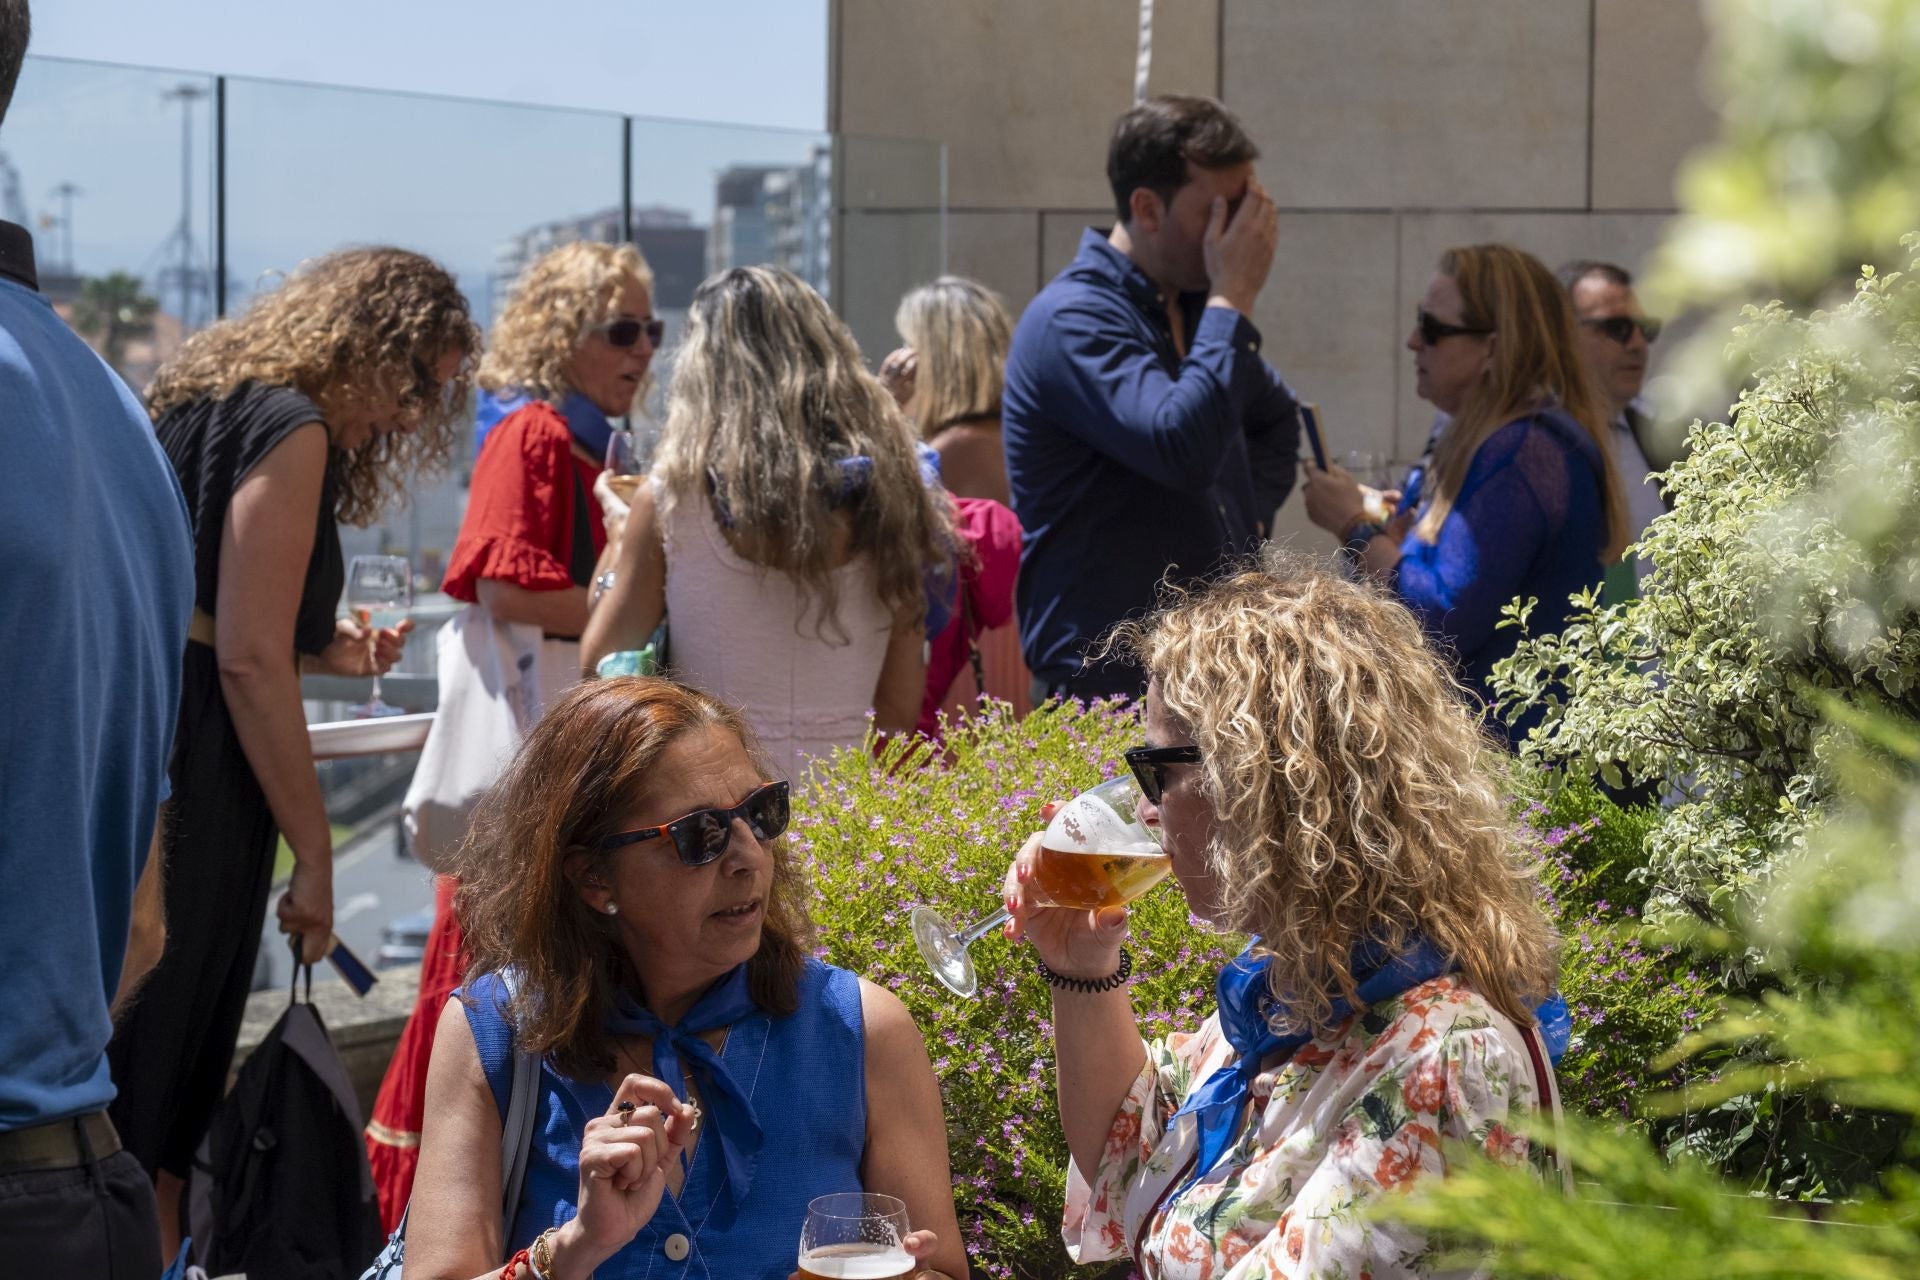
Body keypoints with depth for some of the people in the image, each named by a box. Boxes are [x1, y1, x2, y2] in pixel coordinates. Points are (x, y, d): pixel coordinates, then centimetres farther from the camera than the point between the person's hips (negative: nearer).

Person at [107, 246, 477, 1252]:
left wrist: (321, 647, 18)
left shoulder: (201, 401, 20)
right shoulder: (292, 429, -9)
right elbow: (249, 659, -15)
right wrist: (312, 849, -11)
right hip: (188, 783, -9)